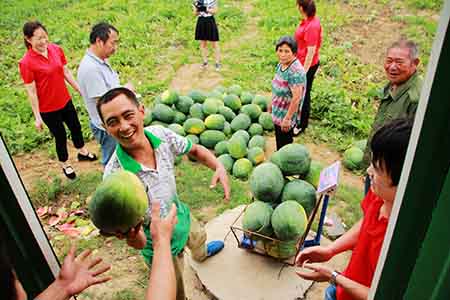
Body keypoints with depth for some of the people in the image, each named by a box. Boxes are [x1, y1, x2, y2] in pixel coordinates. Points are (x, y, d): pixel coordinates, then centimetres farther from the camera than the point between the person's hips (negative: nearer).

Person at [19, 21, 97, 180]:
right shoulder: (26, 62, -21)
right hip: (48, 108, -5)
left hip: (65, 100, 5)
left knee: (76, 127, 23)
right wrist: (37, 117, -12)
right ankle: (65, 165, 39)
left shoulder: (56, 49, -8)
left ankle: (82, 152, 51)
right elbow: (31, 92, -16)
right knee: (60, 135, 13)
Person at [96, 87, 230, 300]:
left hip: (180, 213, 6)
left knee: (198, 237, 39)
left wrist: (219, 167, -21)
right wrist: (135, 237, -53)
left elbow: (195, 150, -3)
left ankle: (201, 254, 76)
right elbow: (141, 241, -30)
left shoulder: (160, 134, -23)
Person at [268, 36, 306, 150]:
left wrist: (287, 118, -25)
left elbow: (296, 98, -28)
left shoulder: (295, 71, -27)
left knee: (284, 143, 8)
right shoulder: (281, 65, 0)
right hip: (278, 112, 8)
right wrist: (272, 104, 22)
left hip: (286, 115, -8)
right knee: (279, 141, 24)